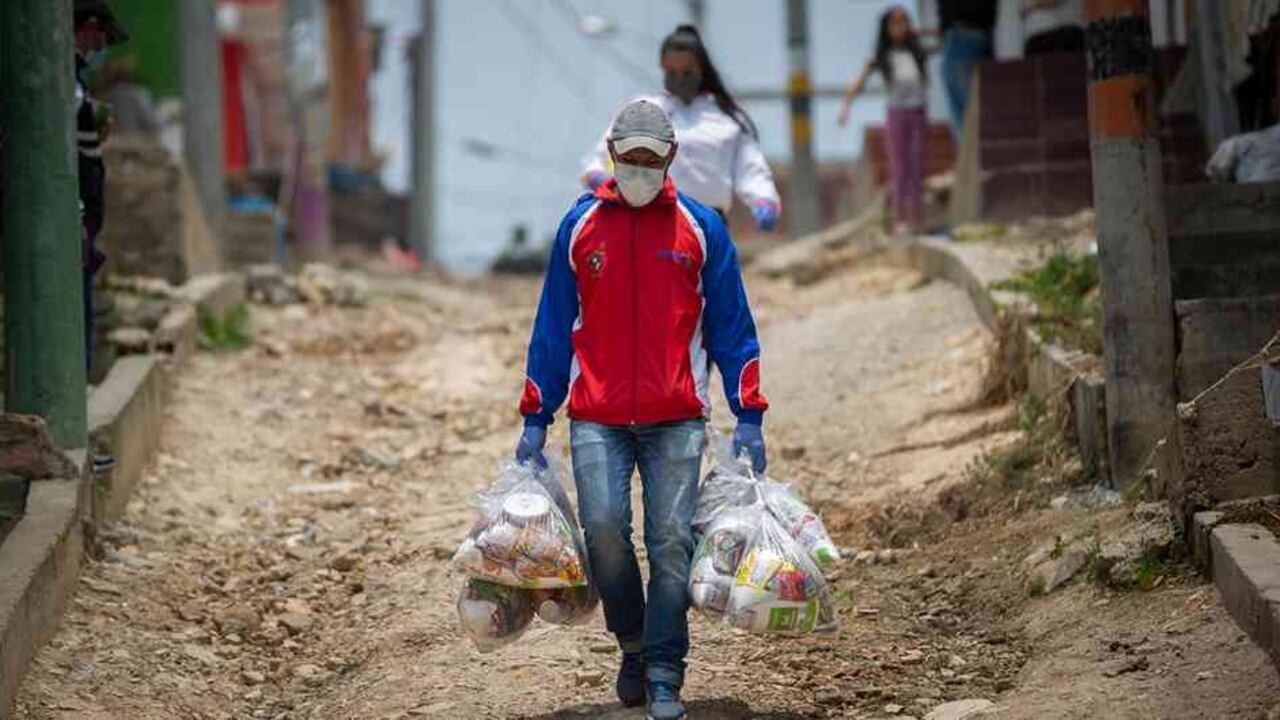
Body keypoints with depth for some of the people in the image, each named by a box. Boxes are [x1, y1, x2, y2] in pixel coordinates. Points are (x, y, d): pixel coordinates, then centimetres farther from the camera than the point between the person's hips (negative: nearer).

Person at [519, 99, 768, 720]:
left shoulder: (700, 227, 5)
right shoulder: (580, 226, 7)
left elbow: (730, 326, 8)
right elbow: (553, 327, 12)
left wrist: (748, 417, 1)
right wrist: (535, 420, 8)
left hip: (676, 419, 0)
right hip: (597, 420, 0)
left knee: (671, 542, -4)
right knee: (603, 526, -14)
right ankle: (634, 643, 10)